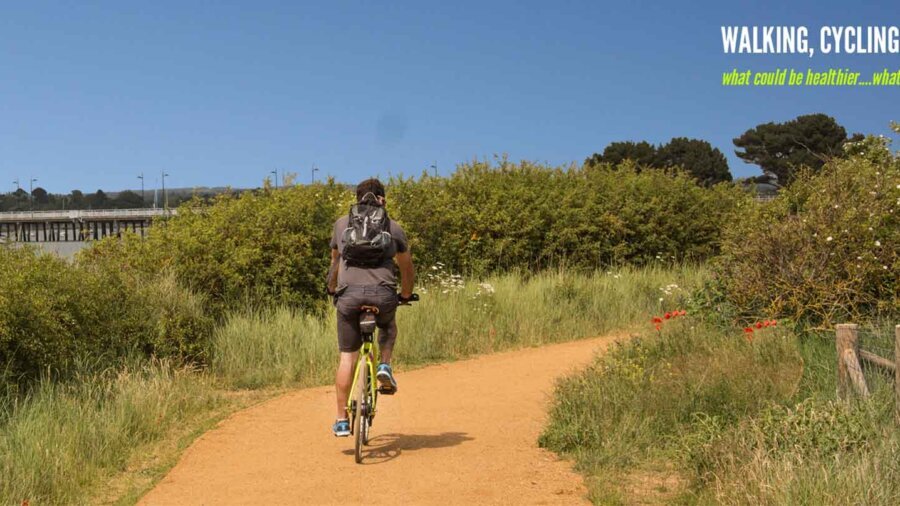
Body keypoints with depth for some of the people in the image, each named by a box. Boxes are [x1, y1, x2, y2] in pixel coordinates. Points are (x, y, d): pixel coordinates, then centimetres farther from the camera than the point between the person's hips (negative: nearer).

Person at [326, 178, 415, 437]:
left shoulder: (342, 224, 18)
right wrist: (405, 295, 39)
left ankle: (342, 420, 8)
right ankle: (385, 366, 9)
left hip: (349, 293, 0)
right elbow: (407, 268, 22)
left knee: (347, 356, 9)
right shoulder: (393, 227, 15)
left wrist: (332, 289, 46)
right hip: (383, 293, 0)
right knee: (388, 327, 34)